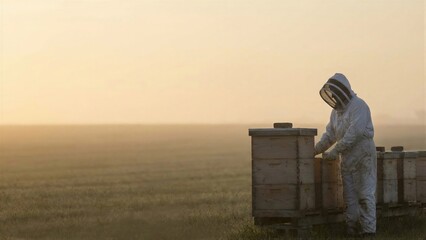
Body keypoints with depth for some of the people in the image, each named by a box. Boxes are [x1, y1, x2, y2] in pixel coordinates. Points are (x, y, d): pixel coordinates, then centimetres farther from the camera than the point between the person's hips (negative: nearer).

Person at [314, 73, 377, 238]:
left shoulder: (358, 106, -12)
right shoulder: (336, 112, 15)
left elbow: (354, 133, -22)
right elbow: (329, 135, 17)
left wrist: (335, 151, -23)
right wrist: (314, 151, 5)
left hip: (363, 157, -9)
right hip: (347, 159, 9)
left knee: (365, 194, -8)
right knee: (350, 196, 9)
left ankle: (369, 229, -7)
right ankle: (352, 229, 13)